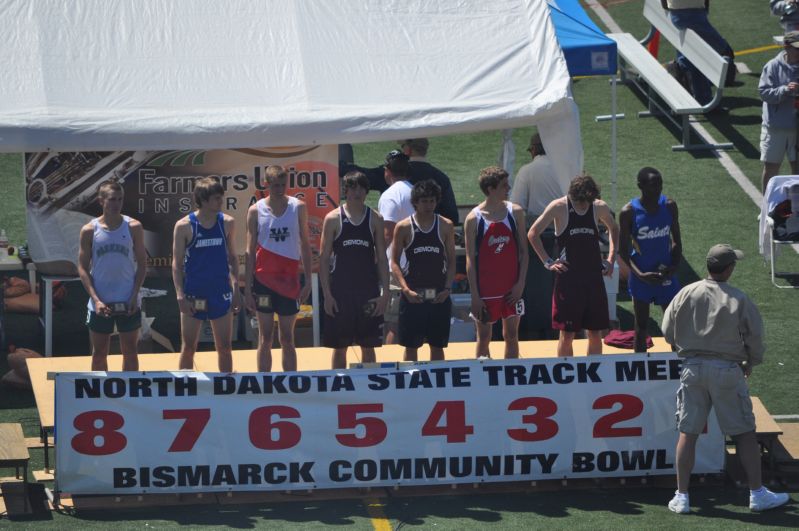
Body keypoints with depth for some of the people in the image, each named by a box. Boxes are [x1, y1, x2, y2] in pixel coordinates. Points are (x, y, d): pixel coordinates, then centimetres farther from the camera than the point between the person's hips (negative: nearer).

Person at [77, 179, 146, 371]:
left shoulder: (133, 227, -1)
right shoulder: (89, 230, -3)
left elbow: (142, 263, 2)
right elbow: (82, 267, -2)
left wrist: (135, 295, -8)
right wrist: (96, 299, -12)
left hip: (128, 303, 0)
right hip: (100, 303, 0)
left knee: (130, 351, 8)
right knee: (99, 353, 7)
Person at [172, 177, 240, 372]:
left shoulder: (227, 223, 3)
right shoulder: (184, 226, -7)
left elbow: (232, 258, 11)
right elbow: (177, 263, -4)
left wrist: (236, 289, 4)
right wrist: (180, 294, -13)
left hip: (221, 293, 3)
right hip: (193, 295, -3)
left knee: (225, 347, 5)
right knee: (188, 348, 2)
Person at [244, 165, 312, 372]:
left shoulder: (298, 207, 2)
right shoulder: (256, 211, 0)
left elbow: (305, 245, 6)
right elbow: (250, 251, 2)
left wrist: (308, 280, -1)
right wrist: (247, 288, -3)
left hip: (289, 279, 1)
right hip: (264, 279, -1)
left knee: (287, 339, 5)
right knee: (265, 338, 2)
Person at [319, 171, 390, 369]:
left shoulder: (375, 219, 5)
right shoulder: (333, 219, -1)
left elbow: (382, 258, 7)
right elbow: (324, 258, -1)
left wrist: (385, 293, -1)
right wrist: (327, 294, -8)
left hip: (369, 292, 2)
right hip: (340, 293, -2)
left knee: (368, 346, 6)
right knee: (340, 346, 2)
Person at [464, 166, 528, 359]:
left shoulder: (515, 212, 0)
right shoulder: (474, 219, -8)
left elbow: (523, 251, 4)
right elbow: (470, 259, -6)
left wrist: (520, 284, -4)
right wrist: (475, 296, -10)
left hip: (511, 288, 3)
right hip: (486, 289, -3)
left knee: (511, 335, 9)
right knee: (484, 337, 5)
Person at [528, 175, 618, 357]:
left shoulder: (599, 207, 2)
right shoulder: (559, 207, -8)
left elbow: (614, 229, 22)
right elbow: (533, 234, -2)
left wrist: (611, 259, 12)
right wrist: (548, 262, -6)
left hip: (594, 278, 3)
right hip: (568, 279, -3)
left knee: (595, 333, 5)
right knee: (567, 334, -1)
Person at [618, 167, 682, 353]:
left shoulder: (669, 206, -3)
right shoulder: (629, 212, -13)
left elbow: (676, 241, 7)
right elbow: (623, 251, -9)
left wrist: (674, 265, -9)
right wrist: (640, 274, -21)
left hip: (665, 273, 3)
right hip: (641, 277, -3)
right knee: (641, 325, 7)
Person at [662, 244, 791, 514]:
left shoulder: (686, 294, -3)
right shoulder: (740, 300, -10)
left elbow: (668, 331, 5)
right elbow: (755, 339, -4)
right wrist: (750, 363, 16)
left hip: (692, 367, 2)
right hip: (728, 368, -2)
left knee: (687, 433, 7)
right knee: (744, 433, 7)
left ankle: (681, 496, 6)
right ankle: (757, 494, 9)